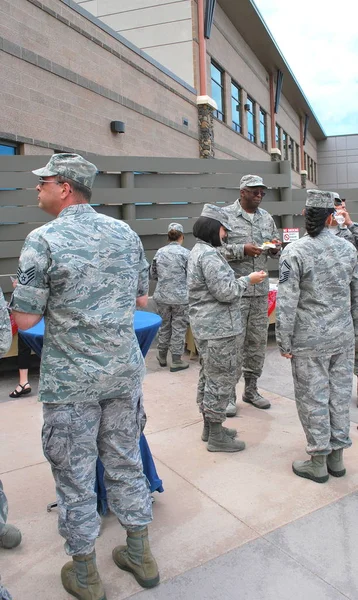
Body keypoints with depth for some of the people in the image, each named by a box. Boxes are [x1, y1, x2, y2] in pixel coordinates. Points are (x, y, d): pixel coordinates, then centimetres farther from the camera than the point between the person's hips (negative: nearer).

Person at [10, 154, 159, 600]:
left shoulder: (43, 240, -14)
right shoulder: (125, 232, 3)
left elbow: (24, 318, -13)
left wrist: (55, 298, 6)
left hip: (71, 379, -5)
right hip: (124, 371, 5)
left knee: (74, 477, 13)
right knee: (126, 463, 20)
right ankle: (140, 555, 37)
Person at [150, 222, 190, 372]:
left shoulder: (159, 252, 2)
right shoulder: (185, 253, -10)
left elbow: (153, 274, 10)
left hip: (162, 296, 4)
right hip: (180, 297, -4)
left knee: (164, 325, 18)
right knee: (179, 328, 6)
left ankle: (162, 356, 30)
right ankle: (176, 361, 13)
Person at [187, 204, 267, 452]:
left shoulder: (198, 251, 16)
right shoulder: (209, 254, -18)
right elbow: (226, 292, -22)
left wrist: (242, 279, 19)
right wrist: (248, 280, -9)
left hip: (205, 327, 11)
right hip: (218, 329, -11)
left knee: (209, 377, 18)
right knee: (221, 379, -1)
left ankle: (210, 426, 31)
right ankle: (216, 436, 11)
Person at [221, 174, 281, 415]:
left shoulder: (267, 217, 14)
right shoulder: (225, 215, -4)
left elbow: (275, 249, 20)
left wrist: (275, 248, -3)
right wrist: (242, 249, -18)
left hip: (261, 291, 6)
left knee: (258, 341, 11)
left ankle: (251, 389, 27)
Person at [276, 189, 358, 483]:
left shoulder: (294, 252, -13)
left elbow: (287, 302, -16)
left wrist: (284, 342, -7)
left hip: (310, 341, -5)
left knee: (313, 398, 6)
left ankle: (318, 462, 19)